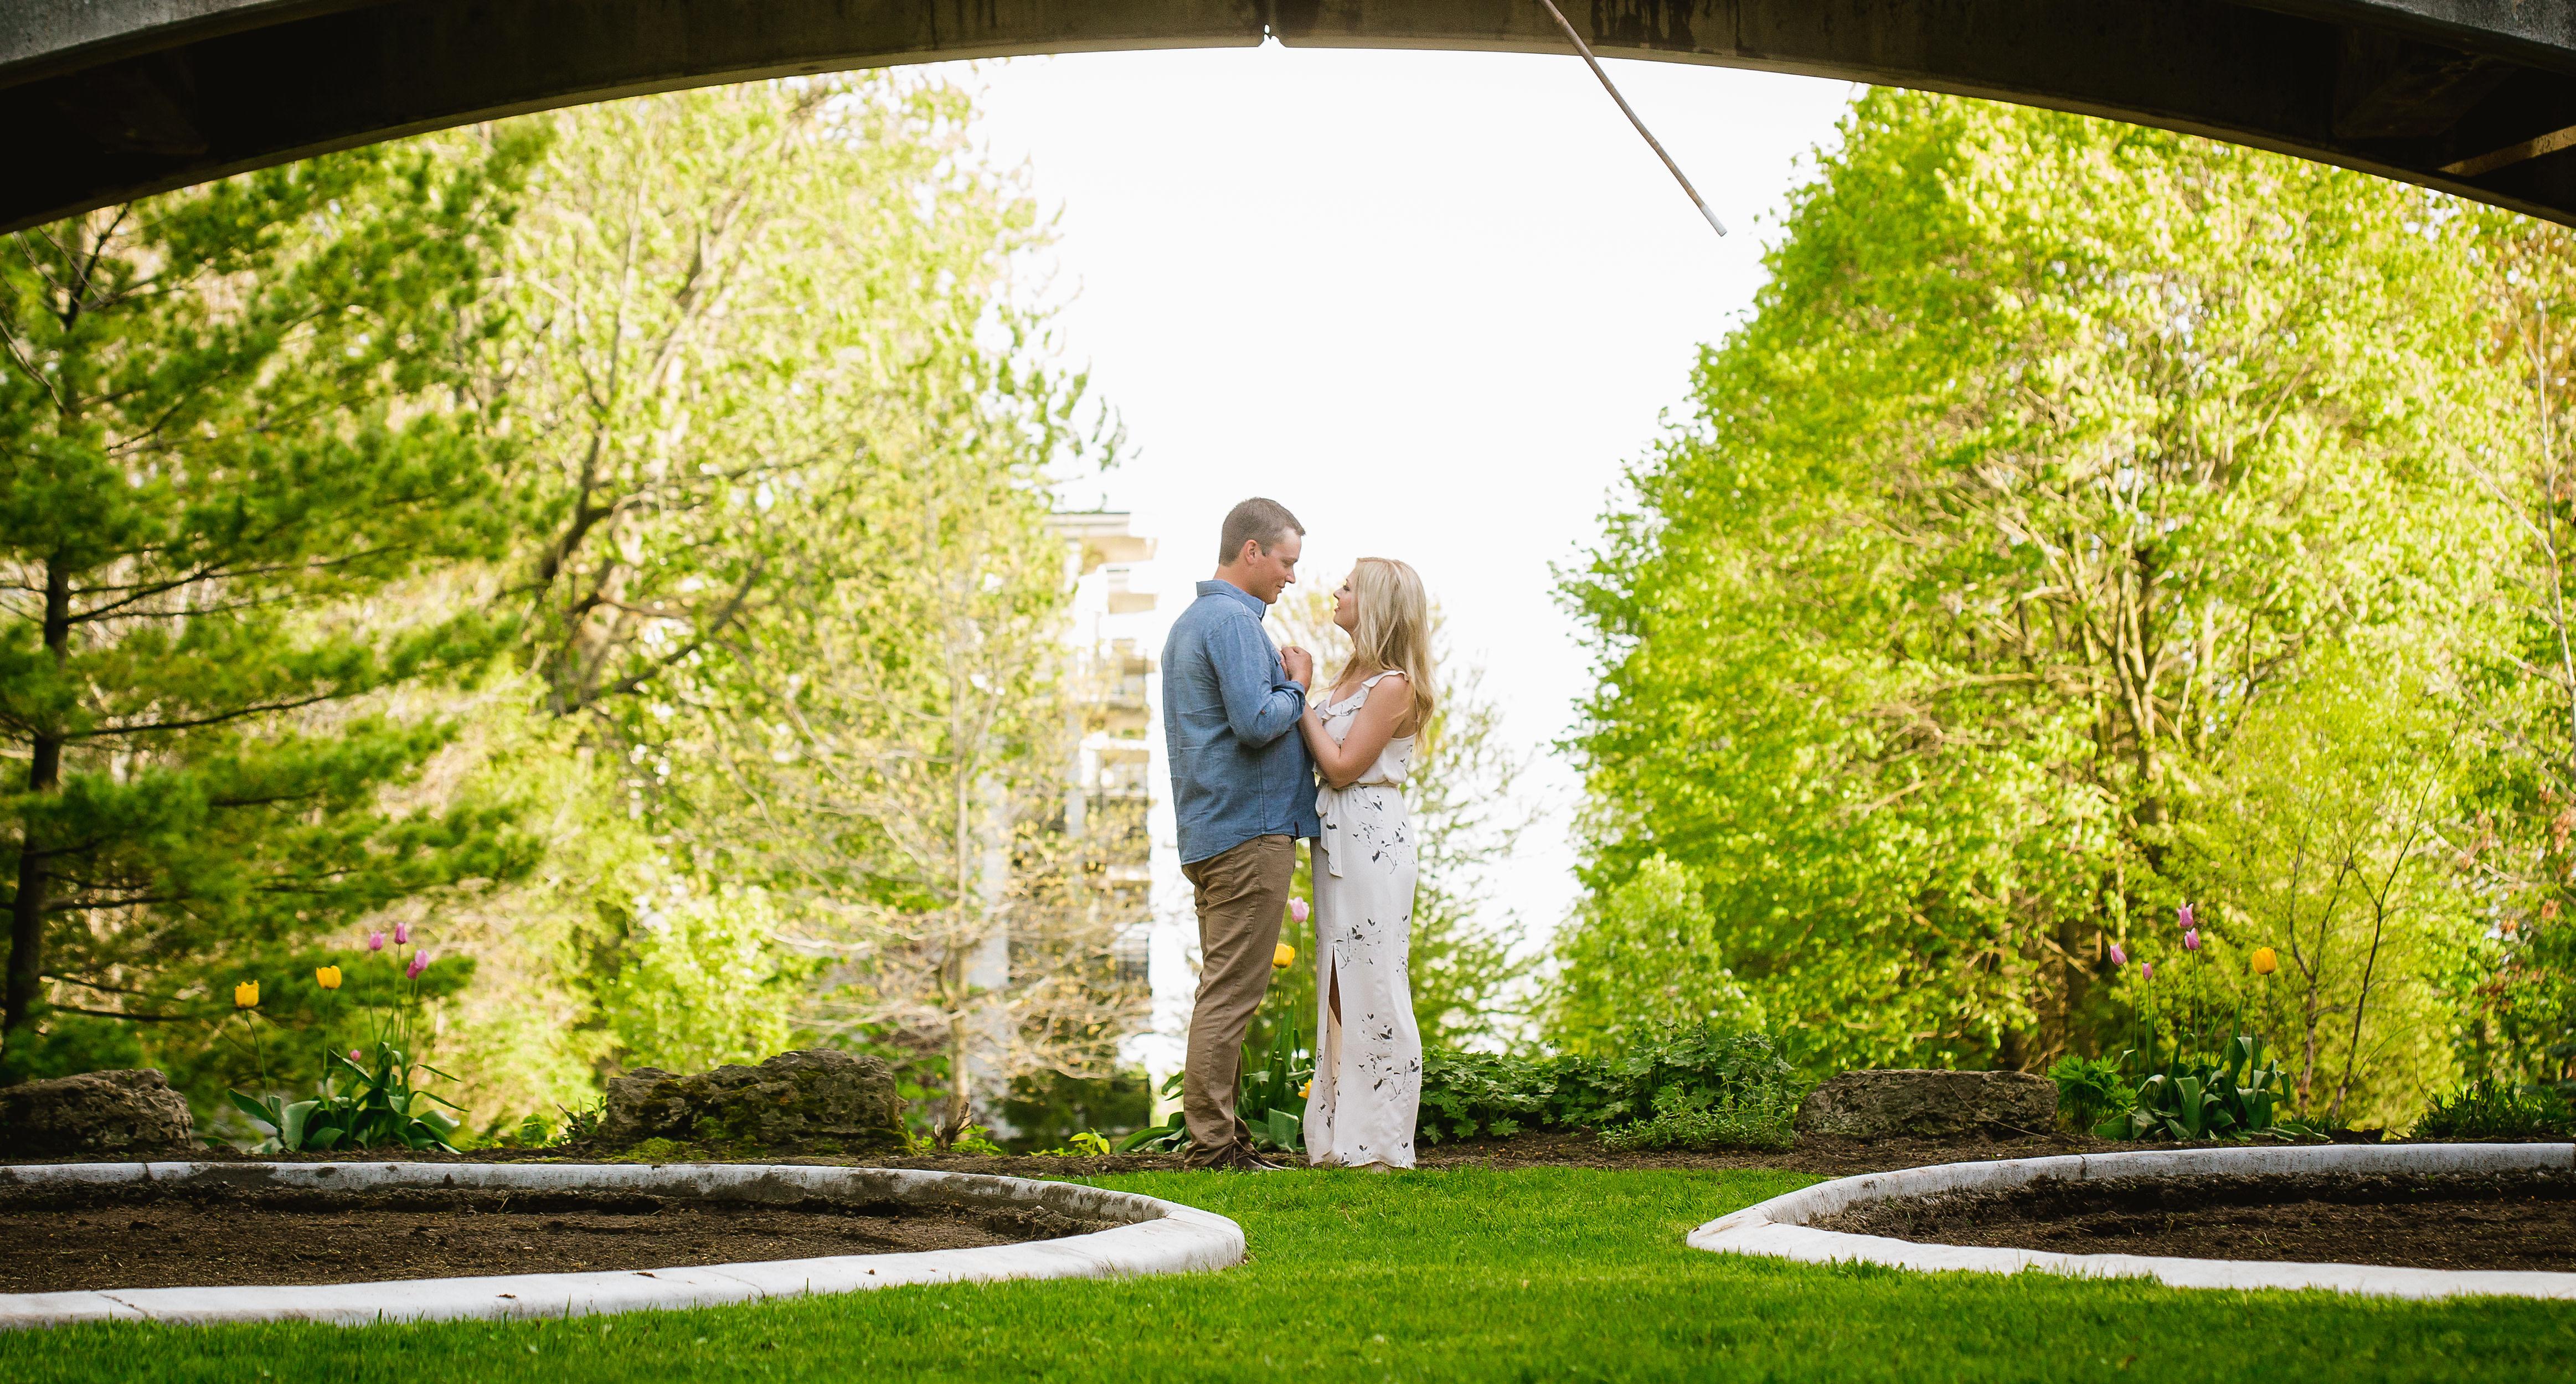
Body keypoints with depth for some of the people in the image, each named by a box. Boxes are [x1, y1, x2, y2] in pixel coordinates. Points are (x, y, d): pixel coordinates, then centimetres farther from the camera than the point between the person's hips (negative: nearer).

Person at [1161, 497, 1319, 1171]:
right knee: (1233, 991, -9)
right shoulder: (1234, 621, -13)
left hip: (1209, 831, 10)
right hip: (1249, 828, -10)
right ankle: (1214, 1145, -9)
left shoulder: (1188, 623, 20)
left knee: (1225, 989, 11)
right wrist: (1296, 687, -6)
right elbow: (1256, 722, -23)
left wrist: (1285, 689, 16)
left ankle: (1218, 1138, 13)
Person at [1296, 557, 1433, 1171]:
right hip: (1338, 842, 9)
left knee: (1374, 986, -5)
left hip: (1371, 842, -9)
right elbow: (1322, 757, 14)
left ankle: (1383, 1143, 0)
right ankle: (1341, 1139, 15)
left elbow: (1342, 765, -14)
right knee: (1339, 989, 10)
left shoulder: (1394, 685, -11)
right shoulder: (1355, 675, 16)